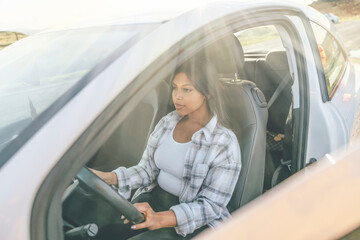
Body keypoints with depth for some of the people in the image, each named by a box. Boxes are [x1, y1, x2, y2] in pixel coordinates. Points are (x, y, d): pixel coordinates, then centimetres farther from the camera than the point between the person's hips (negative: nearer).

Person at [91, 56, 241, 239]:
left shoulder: (225, 143, -12)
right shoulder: (167, 123, 5)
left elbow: (211, 205, -14)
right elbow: (147, 169, 8)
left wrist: (160, 219, -28)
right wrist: (107, 177, -10)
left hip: (193, 222, -4)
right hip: (152, 199, 5)